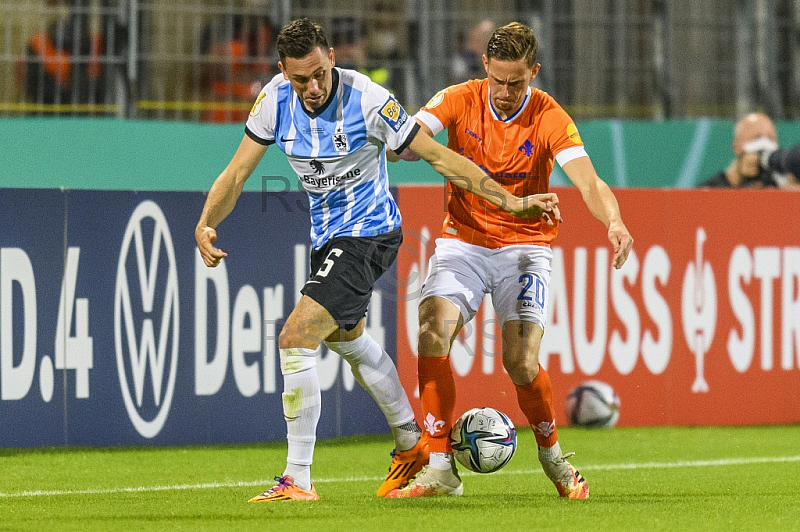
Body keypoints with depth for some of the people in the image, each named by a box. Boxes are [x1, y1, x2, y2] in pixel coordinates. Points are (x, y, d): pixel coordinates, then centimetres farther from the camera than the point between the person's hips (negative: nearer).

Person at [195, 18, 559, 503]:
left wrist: (510, 200, -16)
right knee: (347, 339, 27)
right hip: (327, 236, 8)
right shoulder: (275, 100, -10)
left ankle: (298, 479, -15)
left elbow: (438, 156, -16)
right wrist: (205, 224, -22)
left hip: (368, 234, -8)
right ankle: (411, 443, 48)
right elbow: (237, 173, -4)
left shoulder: (367, 100, -24)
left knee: (296, 339, -19)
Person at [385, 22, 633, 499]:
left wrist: (614, 221, -42)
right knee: (434, 330, -22)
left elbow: (589, 182, -21)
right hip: (463, 240, 1)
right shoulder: (460, 101, -6)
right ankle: (440, 468, -16)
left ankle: (553, 457, 13)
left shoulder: (550, 119, -10)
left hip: (525, 244, -1)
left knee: (521, 362, -15)